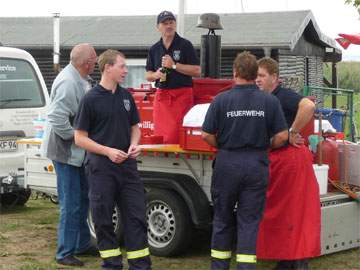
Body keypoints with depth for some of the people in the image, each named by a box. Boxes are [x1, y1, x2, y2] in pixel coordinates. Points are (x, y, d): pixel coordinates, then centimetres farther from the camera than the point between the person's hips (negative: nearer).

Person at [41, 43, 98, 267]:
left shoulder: (79, 79, 8)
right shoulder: (68, 83, -24)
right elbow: (56, 118, -30)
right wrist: (76, 137, -20)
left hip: (78, 152, 10)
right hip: (66, 152, -10)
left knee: (83, 199, 18)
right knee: (71, 204, -5)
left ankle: (81, 244, 31)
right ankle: (65, 253, 3)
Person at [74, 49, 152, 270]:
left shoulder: (126, 96, 8)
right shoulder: (91, 99, -7)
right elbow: (80, 138, -6)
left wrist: (134, 144, -3)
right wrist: (108, 151, -17)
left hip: (128, 165, 5)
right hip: (101, 167, -5)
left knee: (136, 216, 3)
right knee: (104, 219, 4)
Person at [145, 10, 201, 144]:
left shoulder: (185, 45, 1)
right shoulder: (154, 49, 14)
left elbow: (197, 71, -5)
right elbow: (148, 75, 19)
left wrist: (174, 65, -11)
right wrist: (156, 75, -4)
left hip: (182, 94, -4)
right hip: (161, 95, 4)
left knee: (175, 135, -12)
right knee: (160, 135, 0)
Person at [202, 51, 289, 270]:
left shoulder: (221, 100, -6)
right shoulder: (270, 101, -3)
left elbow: (207, 135, -6)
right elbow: (281, 137, -4)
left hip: (227, 162, 0)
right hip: (257, 165, 0)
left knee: (222, 219, 13)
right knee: (250, 221, 5)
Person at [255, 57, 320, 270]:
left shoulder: (284, 96, -15)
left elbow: (309, 106, -33)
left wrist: (292, 133, -25)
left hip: (290, 157, -9)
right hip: (273, 160, 9)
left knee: (295, 211, -4)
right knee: (277, 211, 13)